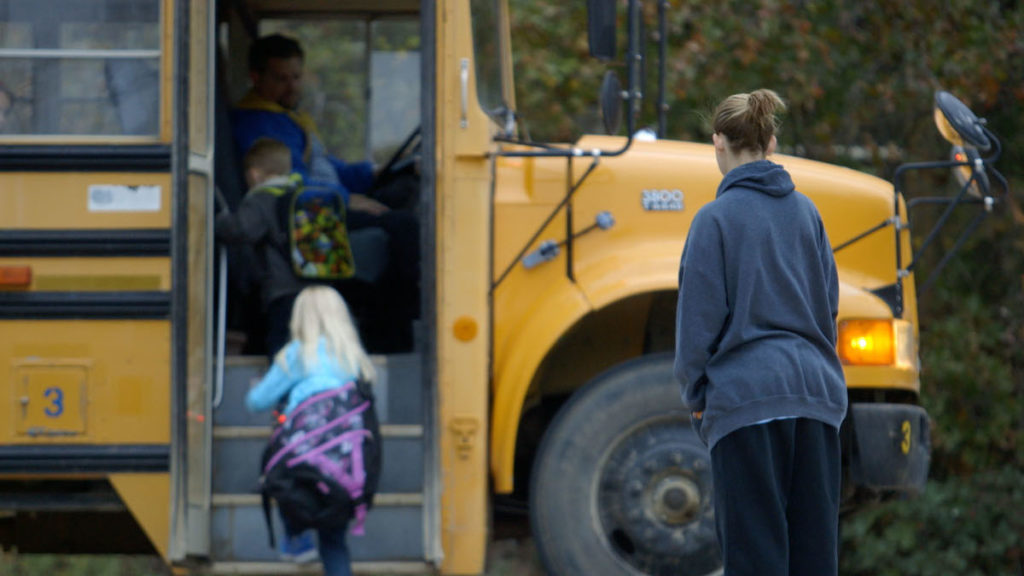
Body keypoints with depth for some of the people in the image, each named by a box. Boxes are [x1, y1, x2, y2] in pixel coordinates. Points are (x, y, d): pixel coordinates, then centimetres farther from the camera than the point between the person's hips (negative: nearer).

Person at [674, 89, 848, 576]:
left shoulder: (717, 218, -8)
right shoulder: (805, 212, 8)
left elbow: (700, 317, -7)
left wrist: (696, 392, 3)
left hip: (745, 393, -5)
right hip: (816, 388, 5)